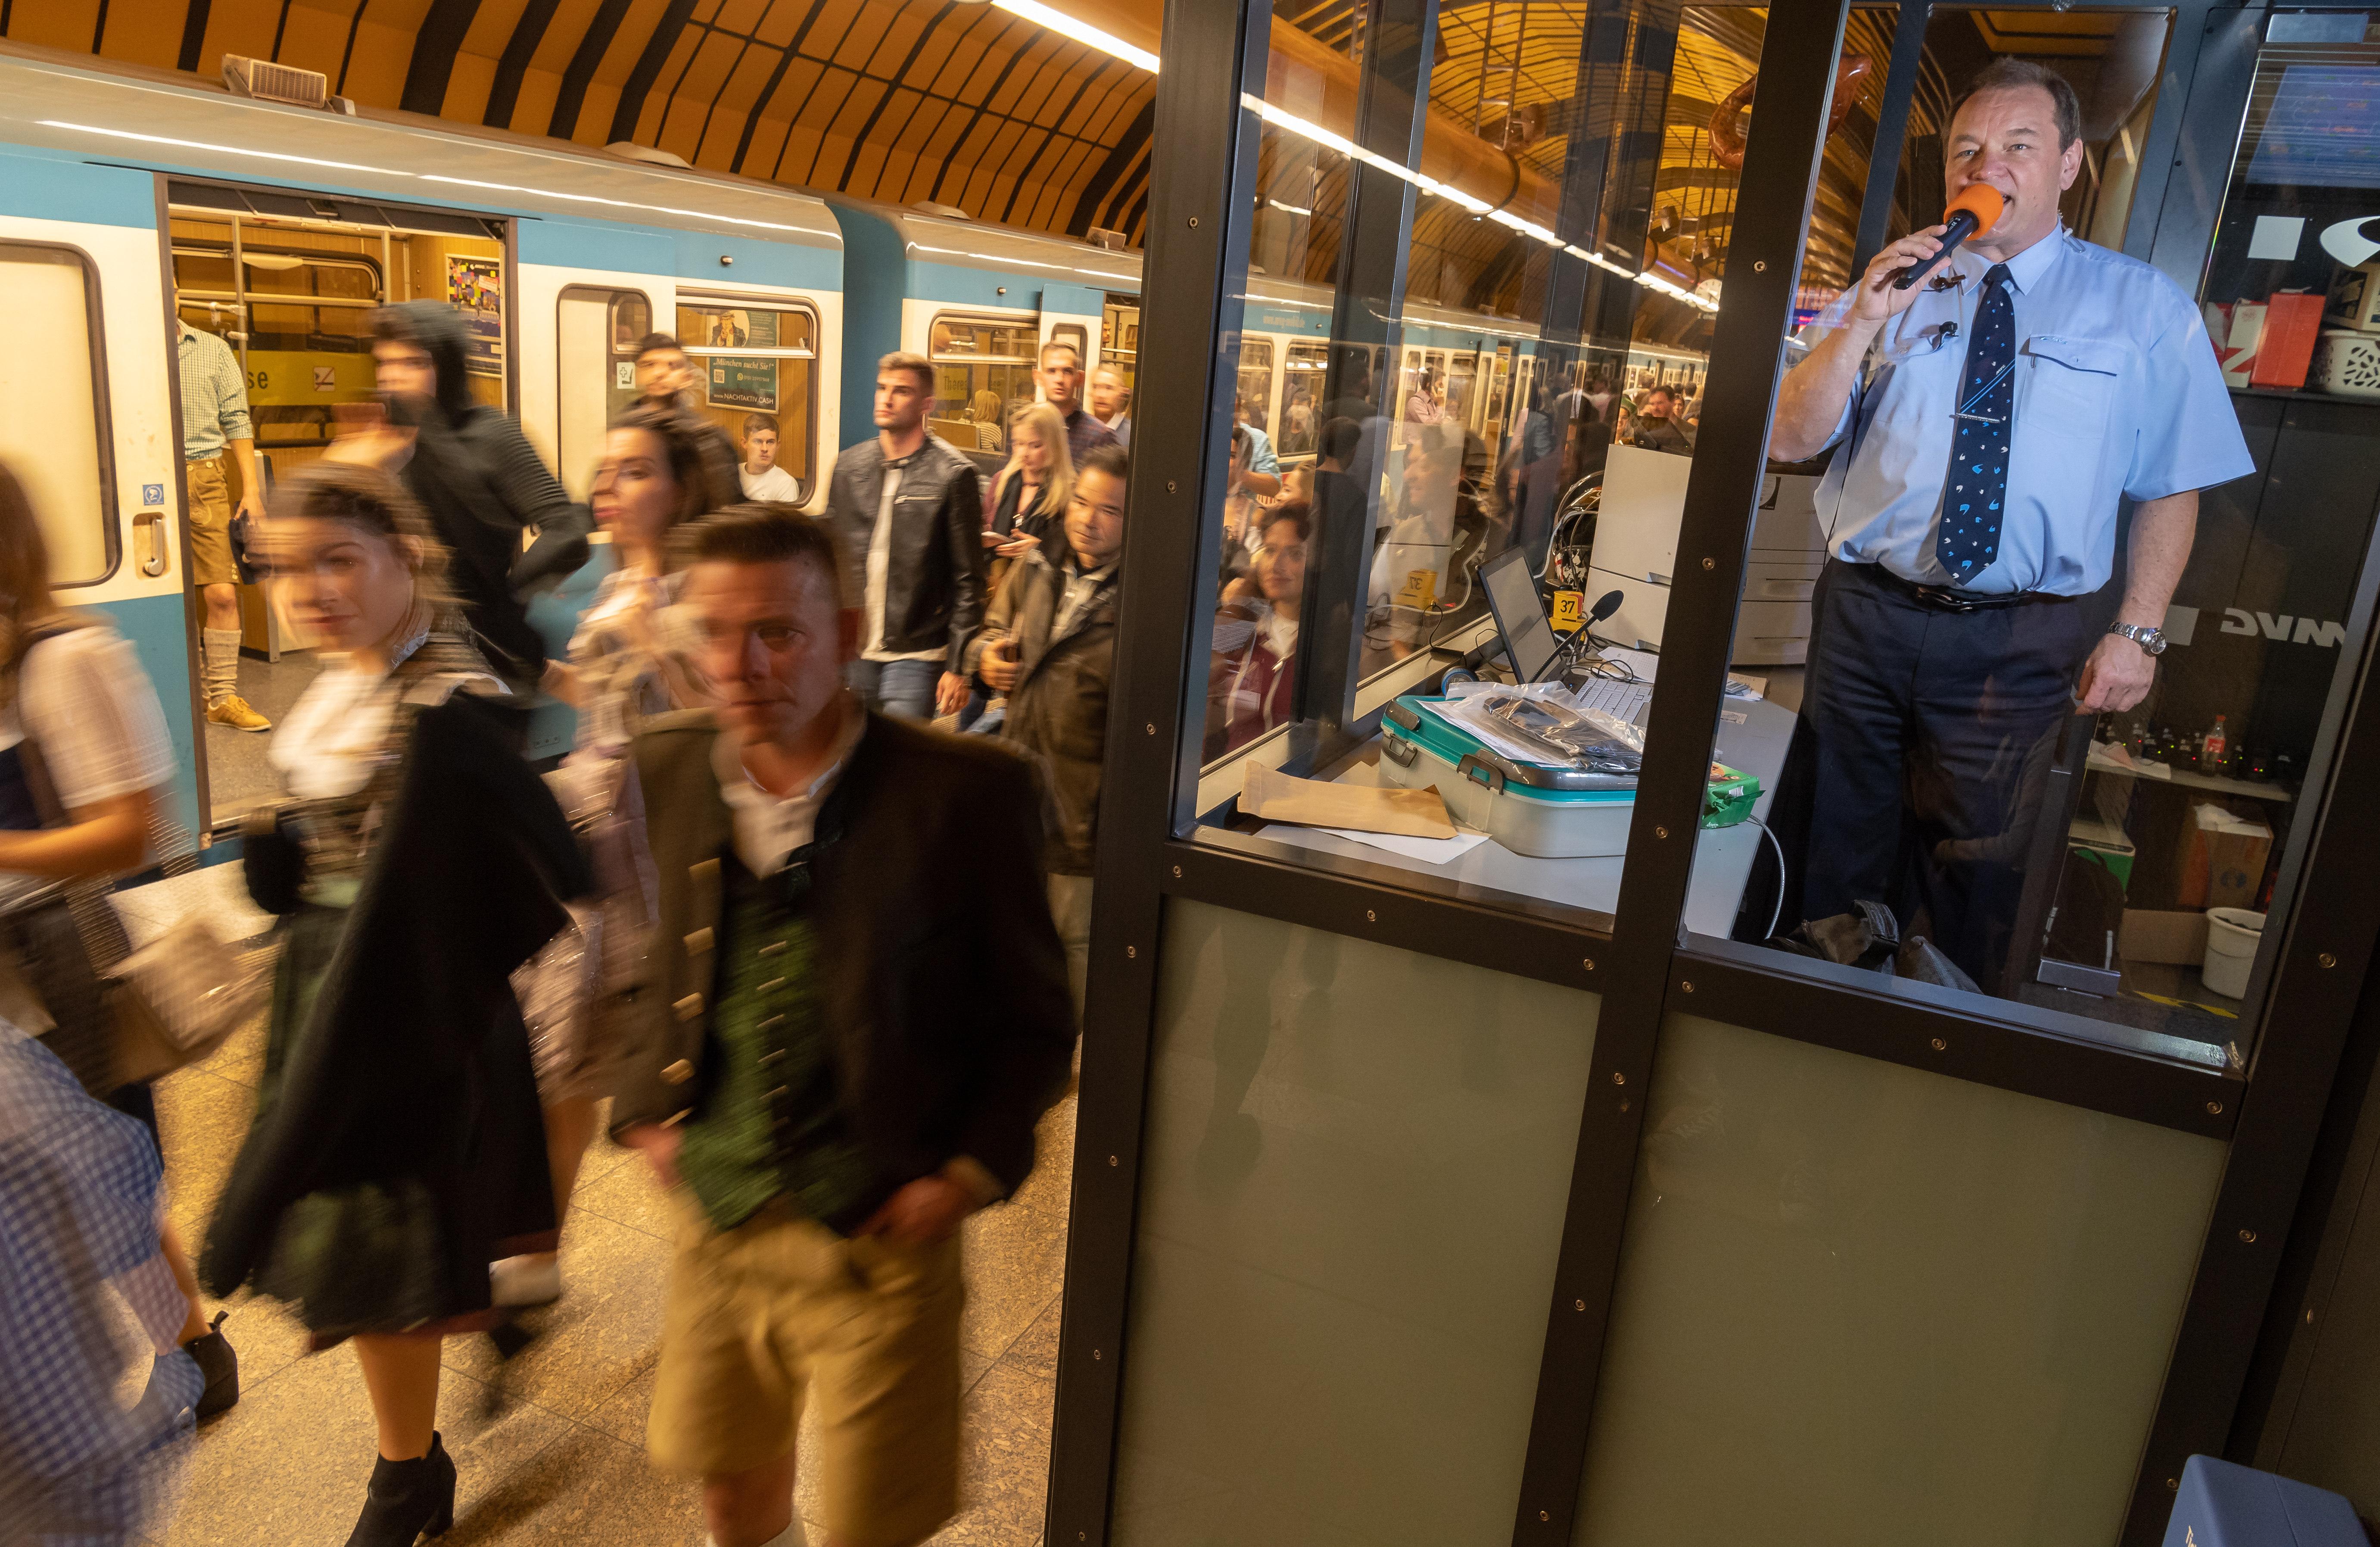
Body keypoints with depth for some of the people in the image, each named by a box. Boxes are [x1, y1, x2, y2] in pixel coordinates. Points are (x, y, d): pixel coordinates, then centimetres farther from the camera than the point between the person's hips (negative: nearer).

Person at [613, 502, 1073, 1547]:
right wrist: (641, 1110, 5)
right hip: (714, 1217, 4)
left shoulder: (964, 792, -18)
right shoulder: (664, 767, -3)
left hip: (879, 1236, -4)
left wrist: (972, 1173, -13)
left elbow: (1035, 1017, -8)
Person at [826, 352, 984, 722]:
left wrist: (957, 666, -10)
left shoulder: (952, 475, -6)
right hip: (851, 653, 5)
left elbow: (968, 581, -6)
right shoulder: (849, 466, 9)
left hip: (915, 656, -5)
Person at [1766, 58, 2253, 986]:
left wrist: (2136, 631, -8)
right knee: (1840, 846, 11)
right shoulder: (1897, 290, 10)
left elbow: (2172, 488, 2)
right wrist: (1862, 326, -12)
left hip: (2018, 643, -2)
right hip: (1866, 613, 2)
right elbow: (1789, 441, 1)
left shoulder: (2142, 309, 4)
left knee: (1970, 866, 8)